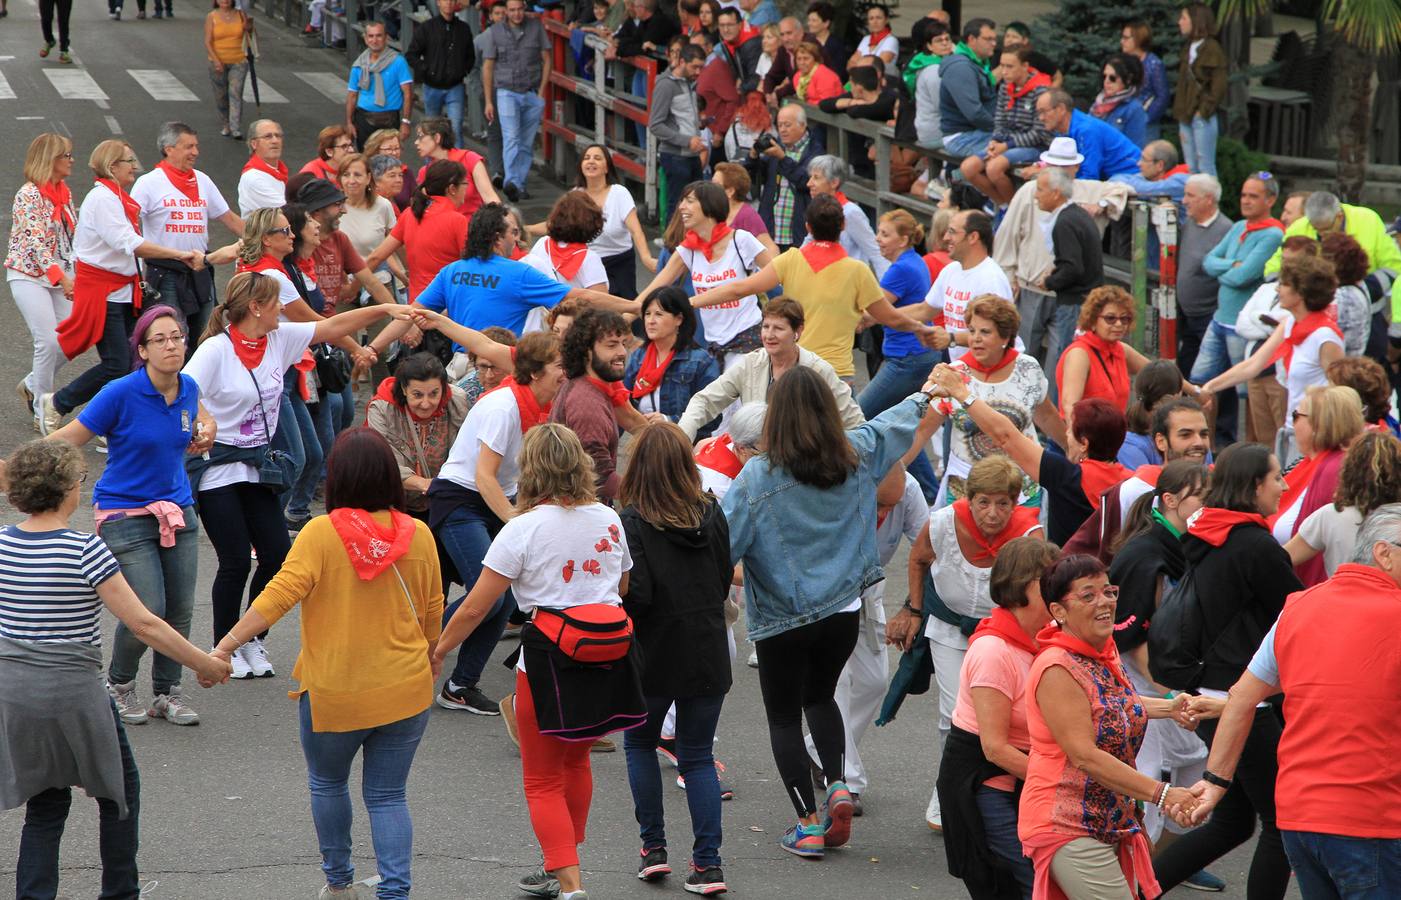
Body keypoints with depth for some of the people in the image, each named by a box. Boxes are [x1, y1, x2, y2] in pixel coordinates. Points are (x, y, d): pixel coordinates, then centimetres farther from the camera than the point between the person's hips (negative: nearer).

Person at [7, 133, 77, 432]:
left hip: (59, 276, 7)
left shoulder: (64, 193, 10)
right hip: (29, 275, -7)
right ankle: (44, 413, 0)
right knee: (50, 342, -14)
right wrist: (63, 278, -27)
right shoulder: (28, 195, -13)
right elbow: (36, 243, -20)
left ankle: (32, 386, 25)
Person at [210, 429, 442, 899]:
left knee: (327, 783, 23)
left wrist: (225, 646, -22)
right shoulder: (418, 535, -4)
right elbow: (433, 612, 7)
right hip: (404, 691, 2)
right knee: (388, 795, 10)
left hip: (333, 693, -2)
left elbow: (279, 595, -23)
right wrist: (431, 656, 26)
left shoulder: (322, 534, -15)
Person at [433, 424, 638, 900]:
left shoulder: (524, 529, -11)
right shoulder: (609, 520, 5)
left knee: (543, 781, 6)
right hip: (608, 658, 5)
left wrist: (438, 652, 3)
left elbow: (474, 609, -10)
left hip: (550, 662, -5)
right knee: (575, 761, 25)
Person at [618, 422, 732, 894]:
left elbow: (636, 595, -21)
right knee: (698, 757, 12)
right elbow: (725, 579, 7)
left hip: (655, 654, -4)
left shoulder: (632, 523, -16)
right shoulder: (712, 514, -1)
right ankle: (708, 863, 4)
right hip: (708, 652, 4)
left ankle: (654, 846, 17)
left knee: (640, 743, 21)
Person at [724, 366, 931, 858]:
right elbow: (892, 425, 17)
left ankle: (809, 824, 7)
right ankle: (838, 785, 7)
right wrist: (922, 398, 36)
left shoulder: (758, 476, -18)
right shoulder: (856, 456, -4)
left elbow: (722, 541, -17)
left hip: (783, 620, -5)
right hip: (843, 610, 5)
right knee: (820, 697, 27)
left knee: (784, 717, 10)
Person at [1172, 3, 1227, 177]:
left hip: (1202, 117, -8)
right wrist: (1180, 113, 11)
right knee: (1190, 168, 9)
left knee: (1205, 168, -6)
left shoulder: (1211, 48, -8)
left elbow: (1219, 85, -14)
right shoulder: (1190, 48, 17)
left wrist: (1205, 110, -14)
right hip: (1186, 117, 8)